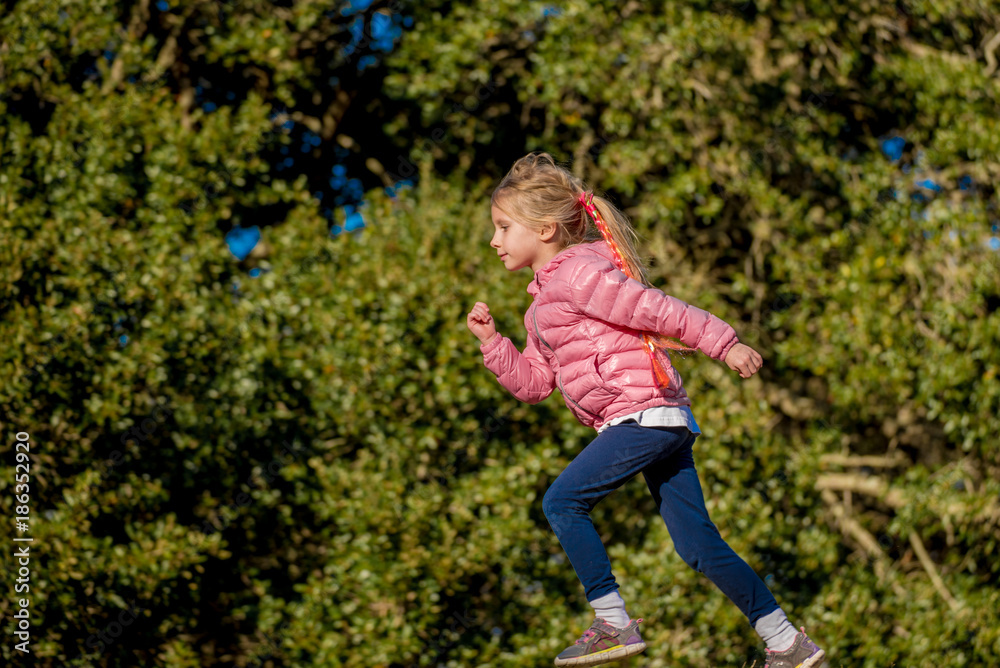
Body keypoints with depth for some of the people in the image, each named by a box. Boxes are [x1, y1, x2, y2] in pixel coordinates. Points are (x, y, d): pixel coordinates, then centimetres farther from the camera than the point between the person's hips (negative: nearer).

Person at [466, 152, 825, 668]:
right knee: (699, 547, 7)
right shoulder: (544, 301, 23)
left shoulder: (577, 273, -8)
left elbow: (658, 309, -13)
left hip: (644, 414, -10)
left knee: (562, 501, -11)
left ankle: (613, 625, -8)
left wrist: (724, 344, -16)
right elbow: (532, 381, 23)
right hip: (665, 424, 10)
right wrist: (491, 341, 11)